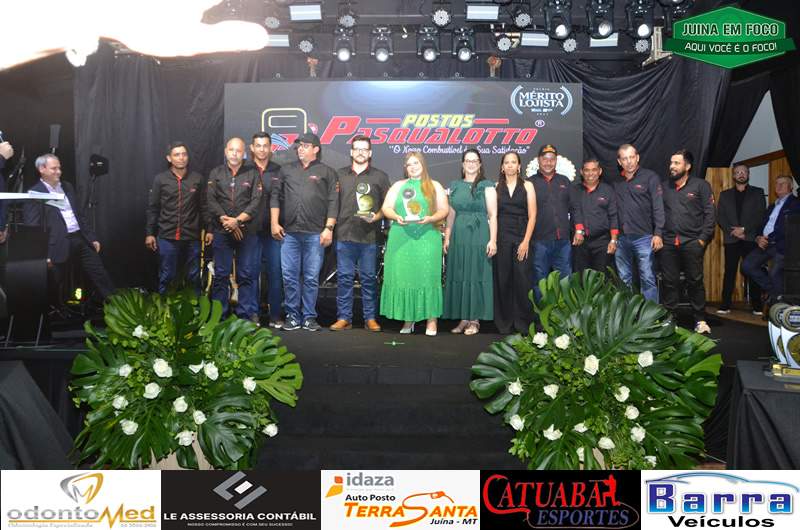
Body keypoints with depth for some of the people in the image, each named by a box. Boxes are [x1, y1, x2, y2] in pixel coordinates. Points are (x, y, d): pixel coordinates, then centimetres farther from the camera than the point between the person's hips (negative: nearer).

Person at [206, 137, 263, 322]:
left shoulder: (253, 174, 8)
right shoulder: (216, 173, 12)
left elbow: (256, 202, -2)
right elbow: (211, 201, 2)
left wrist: (237, 220, -12)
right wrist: (225, 220, -10)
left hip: (247, 231, -1)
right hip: (221, 232, 1)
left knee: (246, 274, 0)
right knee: (221, 274, 3)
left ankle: (248, 314, 6)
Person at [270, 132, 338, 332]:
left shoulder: (327, 172, 7)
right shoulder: (286, 170, 16)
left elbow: (333, 202, 1)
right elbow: (276, 197, 14)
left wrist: (329, 228, -7)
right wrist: (274, 223, 5)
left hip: (315, 234, -2)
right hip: (289, 232, 3)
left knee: (311, 278, 1)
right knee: (289, 276, 2)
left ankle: (309, 317, 11)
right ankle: (293, 316, 12)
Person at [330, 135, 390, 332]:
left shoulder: (380, 176, 10)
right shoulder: (340, 175, 15)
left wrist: (377, 216, -9)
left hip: (369, 236, -1)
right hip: (344, 234, 2)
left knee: (369, 278, 2)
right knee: (344, 277, 3)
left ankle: (370, 318, 10)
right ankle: (344, 318, 11)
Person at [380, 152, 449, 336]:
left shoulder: (435, 186, 12)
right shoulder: (398, 186, 17)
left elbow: (444, 210, 5)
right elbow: (386, 208, 10)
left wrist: (431, 218, -14)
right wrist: (396, 217, -10)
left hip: (427, 237, -2)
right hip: (401, 238, 2)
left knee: (427, 276, -7)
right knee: (402, 277, 0)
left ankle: (431, 320, -3)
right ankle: (408, 319, 8)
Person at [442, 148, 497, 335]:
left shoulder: (487, 186, 1)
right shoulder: (454, 186, 13)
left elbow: (493, 215, -4)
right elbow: (450, 214, 14)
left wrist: (493, 240, -12)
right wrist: (447, 238, 6)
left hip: (479, 236, -4)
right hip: (458, 237, 4)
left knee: (476, 275, -1)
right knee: (458, 276, 4)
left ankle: (474, 320, 6)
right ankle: (462, 318, 12)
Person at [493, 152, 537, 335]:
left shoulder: (527, 186, 6)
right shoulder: (496, 187, 8)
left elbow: (532, 216, 1)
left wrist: (526, 241, -8)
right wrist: (493, 240, -5)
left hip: (521, 237, -1)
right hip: (501, 237, 1)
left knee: (522, 279, -4)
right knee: (502, 280, 3)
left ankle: (522, 322, 8)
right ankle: (504, 322, 13)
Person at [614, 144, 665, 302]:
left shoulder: (650, 177, 0)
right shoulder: (616, 182, 13)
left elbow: (658, 207, -5)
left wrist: (658, 233, -12)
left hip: (643, 237, -4)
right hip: (622, 238, 4)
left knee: (647, 278, -4)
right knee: (623, 279, 10)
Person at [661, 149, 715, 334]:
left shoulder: (700, 185, 4)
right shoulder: (665, 187, 15)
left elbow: (709, 213, -1)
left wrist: (703, 238, -8)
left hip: (692, 242, -3)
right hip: (668, 243, 3)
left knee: (695, 282, 1)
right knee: (669, 282, 5)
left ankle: (700, 320, 10)